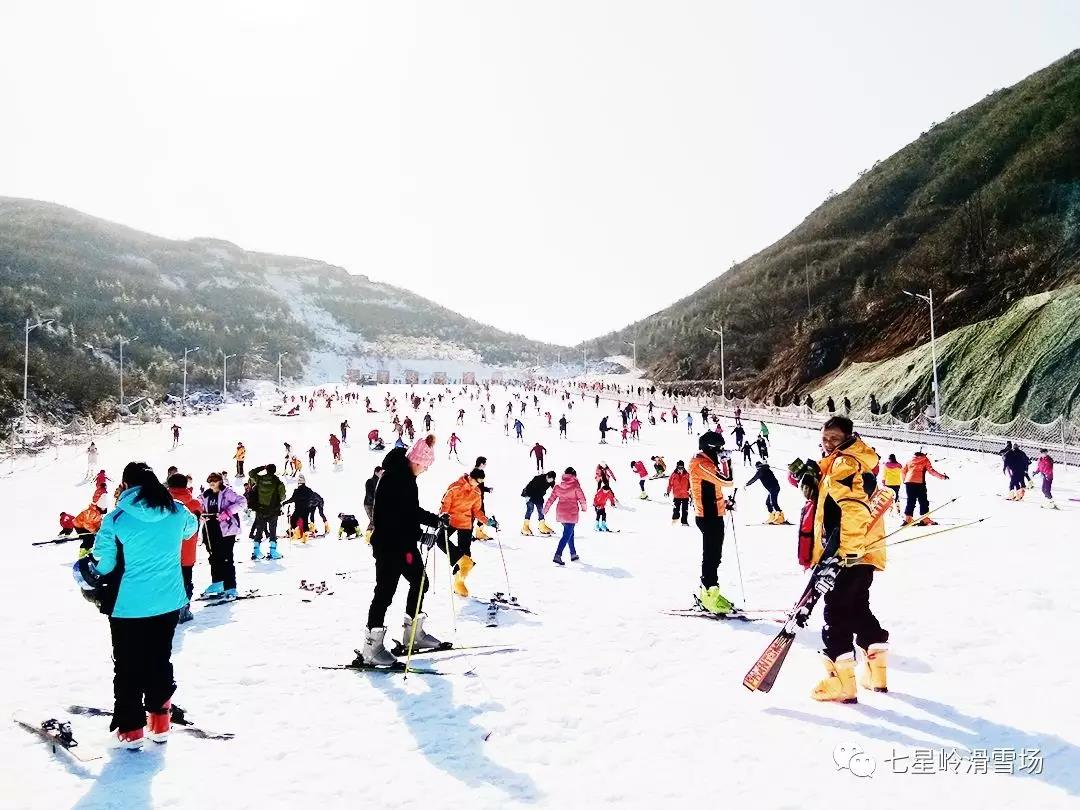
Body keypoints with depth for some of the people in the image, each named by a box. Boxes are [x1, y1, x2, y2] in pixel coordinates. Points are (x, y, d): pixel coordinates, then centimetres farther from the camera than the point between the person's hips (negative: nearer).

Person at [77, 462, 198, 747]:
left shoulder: (116, 519, -17)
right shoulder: (177, 512, -7)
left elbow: (101, 565, -9)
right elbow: (191, 527, 17)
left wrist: (83, 568, 13)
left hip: (128, 606, -3)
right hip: (169, 603, 3)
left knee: (128, 667, 13)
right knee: (161, 661, 19)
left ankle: (131, 729, 20)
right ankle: (160, 723, 25)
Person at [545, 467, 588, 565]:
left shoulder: (558, 486, 3)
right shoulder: (575, 485, -9)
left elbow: (551, 498, 5)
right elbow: (581, 498, -4)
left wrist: (546, 509, 16)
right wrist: (584, 507, 15)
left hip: (560, 513, 5)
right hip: (571, 514, -5)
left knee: (569, 533, 21)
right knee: (567, 535, -6)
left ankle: (573, 554, 29)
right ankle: (557, 555, -19)